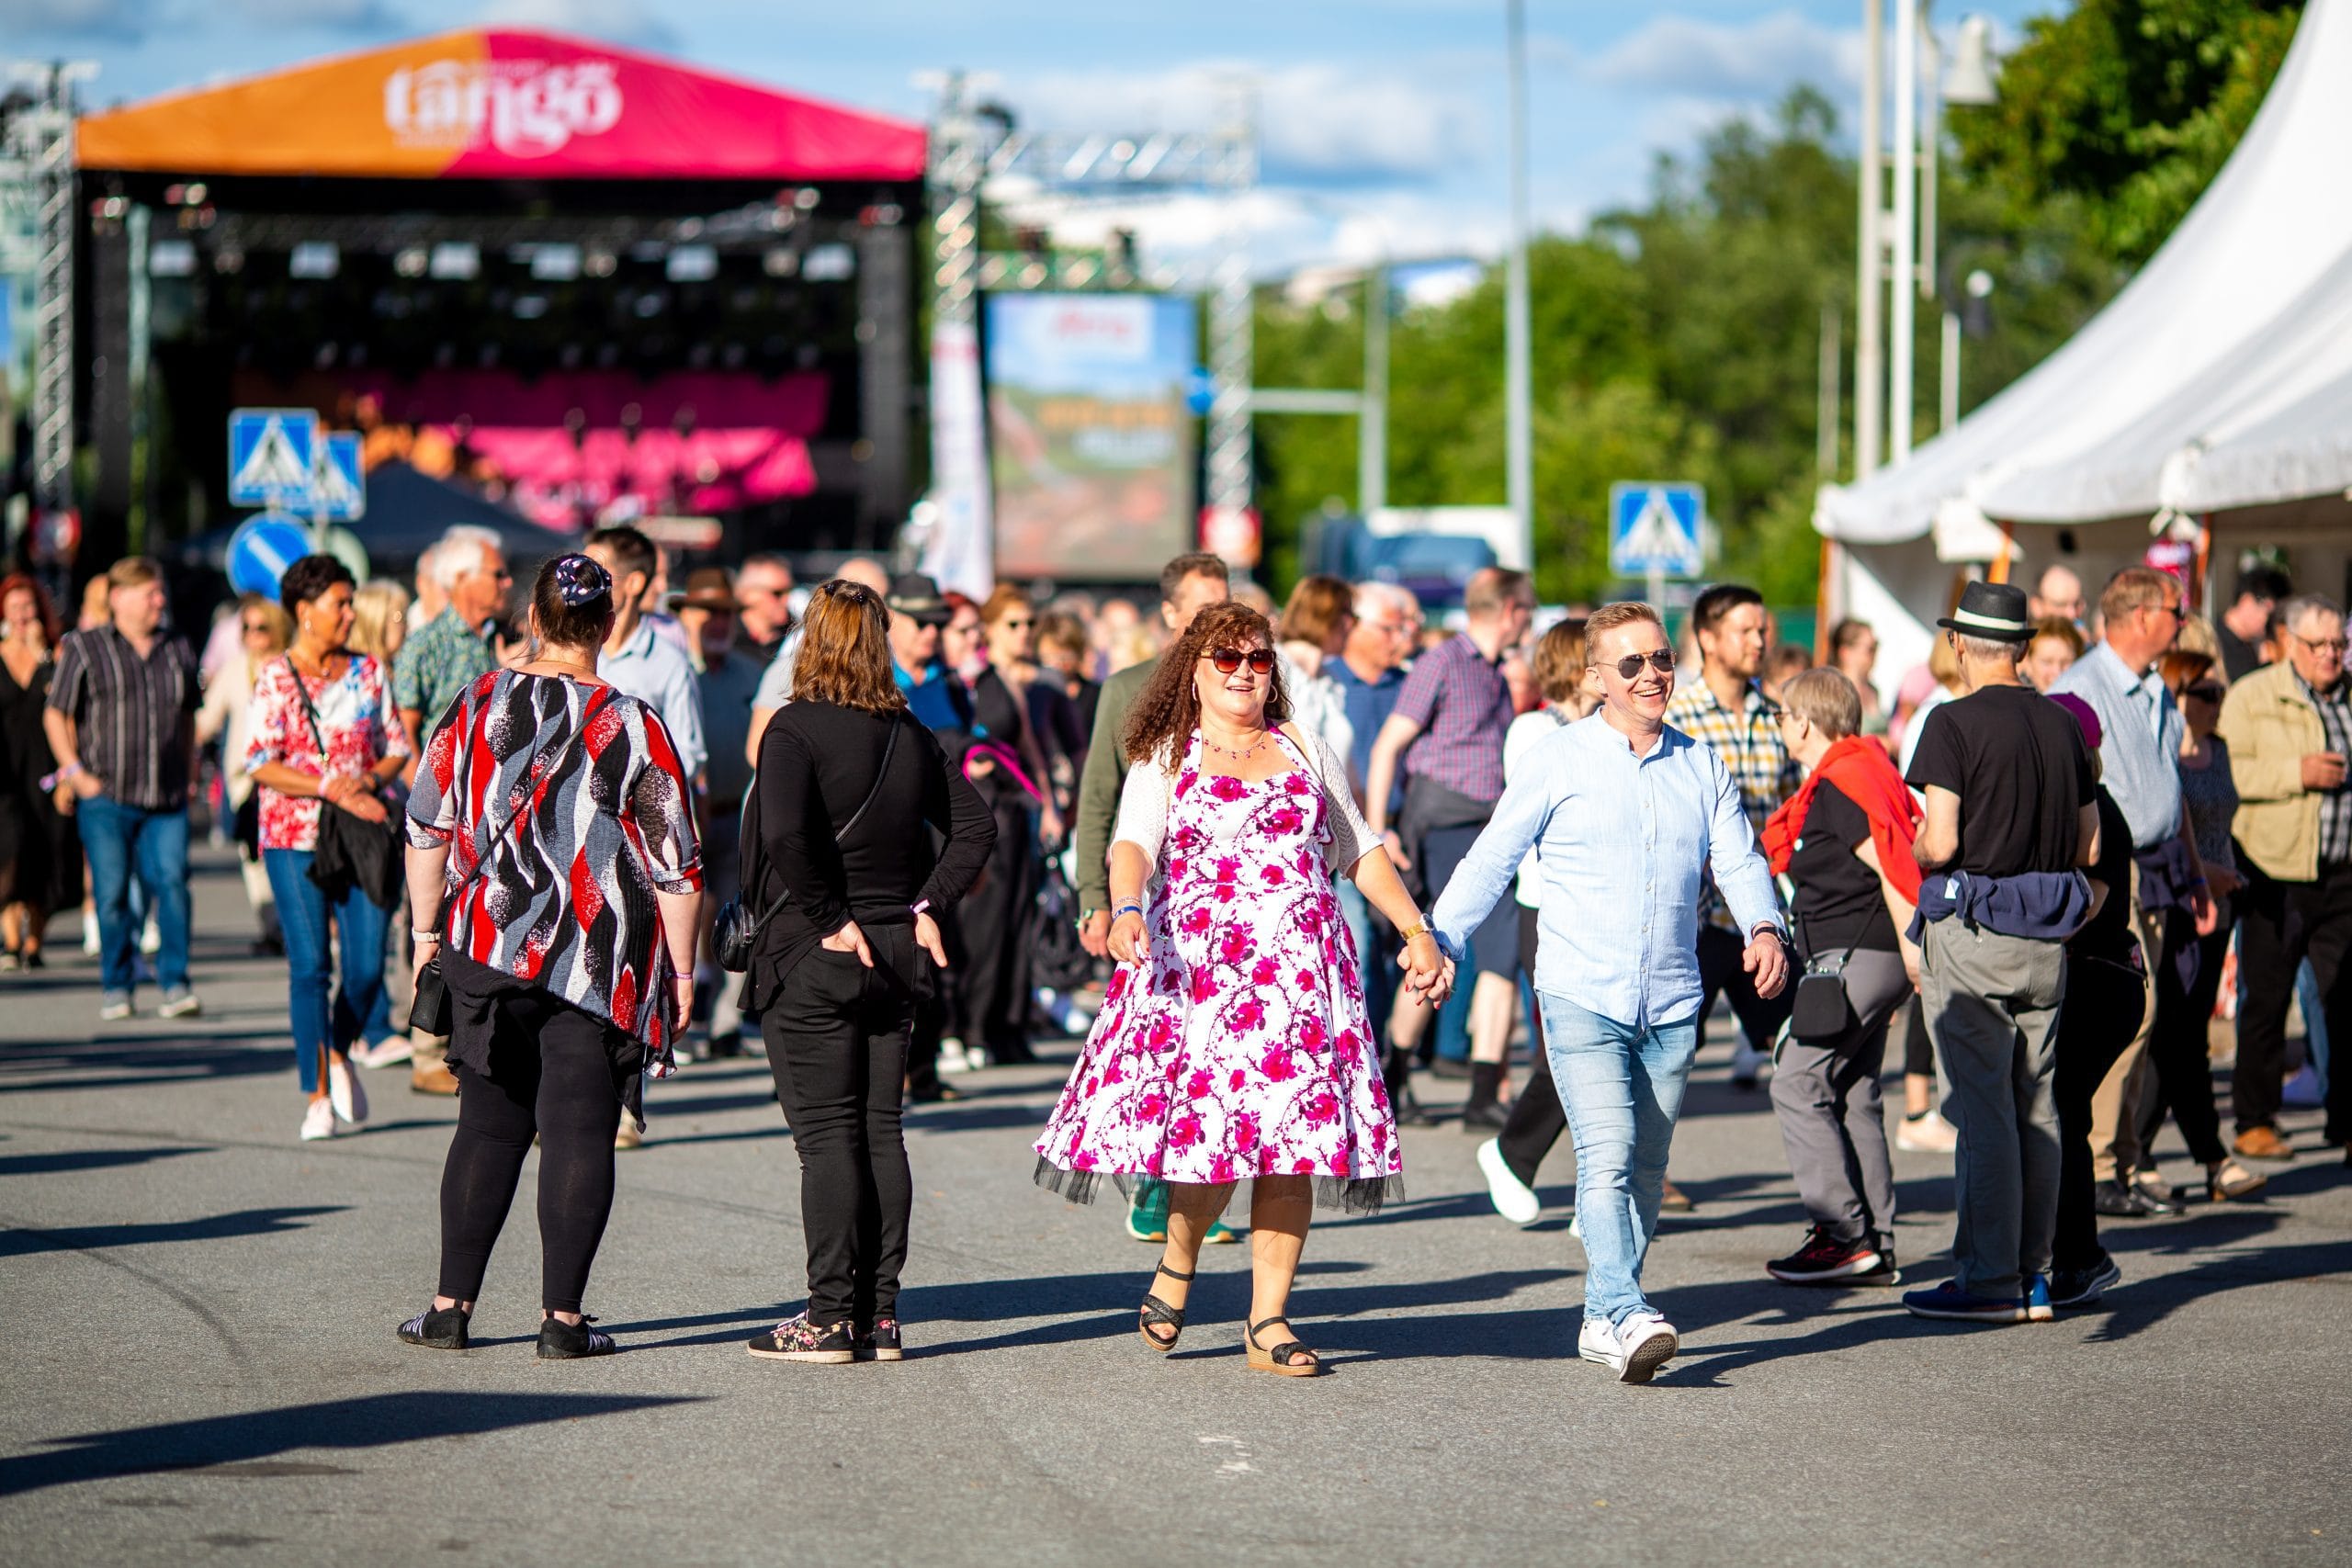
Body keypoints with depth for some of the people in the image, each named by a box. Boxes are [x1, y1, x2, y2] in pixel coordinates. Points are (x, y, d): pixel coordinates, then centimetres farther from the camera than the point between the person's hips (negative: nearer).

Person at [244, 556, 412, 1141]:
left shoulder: (368, 672, 10)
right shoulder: (276, 678, -2)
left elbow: (396, 748, 14)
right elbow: (260, 764, -8)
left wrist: (370, 779, -8)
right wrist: (332, 790, -16)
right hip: (295, 836, -3)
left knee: (367, 966, -4)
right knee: (310, 966, -6)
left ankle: (339, 1054, 25)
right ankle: (318, 1095, 1)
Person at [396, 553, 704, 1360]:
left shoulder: (477, 706, 1)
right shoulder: (634, 728, -8)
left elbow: (426, 830, 7)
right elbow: (676, 869, -6)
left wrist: (428, 932, 17)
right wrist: (681, 972, 3)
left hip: (486, 951, 3)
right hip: (601, 962, -3)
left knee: (488, 1125, 12)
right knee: (578, 1132, 2)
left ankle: (452, 1305, 12)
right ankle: (561, 1317, 2)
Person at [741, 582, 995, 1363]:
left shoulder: (796, 729, -12)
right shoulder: (910, 734, 6)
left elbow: (786, 838, -26)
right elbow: (975, 823, 10)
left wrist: (831, 918, -16)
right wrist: (926, 906, 5)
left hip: (814, 952, -6)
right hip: (895, 952, 6)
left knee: (826, 1134, -3)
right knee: (880, 1129, 9)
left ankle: (830, 1315, -3)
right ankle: (879, 1314, 10)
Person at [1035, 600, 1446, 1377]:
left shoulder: (1305, 750, 17)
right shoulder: (1164, 760, 8)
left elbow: (1359, 850, 24)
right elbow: (1133, 845, -9)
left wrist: (1416, 932, 16)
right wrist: (1127, 911, -30)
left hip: (1300, 963, 3)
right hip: (1197, 962, -3)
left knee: (1291, 1136, -5)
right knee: (1209, 1128, -13)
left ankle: (1267, 1321, 2)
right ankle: (1178, 1260, 16)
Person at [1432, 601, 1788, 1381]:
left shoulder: (1701, 767, 11)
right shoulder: (1558, 759, 0)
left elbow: (1739, 861, 6)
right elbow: (1492, 858, 3)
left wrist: (1764, 928, -14)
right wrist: (1437, 943, -4)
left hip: (1671, 1006, 4)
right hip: (1581, 998, -4)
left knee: (1644, 1170, 9)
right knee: (1607, 1153, -18)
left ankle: (1604, 1318, 19)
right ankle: (1628, 1316, -26)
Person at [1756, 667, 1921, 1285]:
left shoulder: (1839, 785, -14)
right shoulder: (1860, 771, 17)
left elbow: (1889, 863, -21)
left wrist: (1910, 947, -23)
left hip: (1855, 956, -11)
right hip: (1875, 957, 11)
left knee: (1797, 1083, -8)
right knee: (1853, 1095, 12)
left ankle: (1843, 1234, -11)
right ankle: (1876, 1246, 11)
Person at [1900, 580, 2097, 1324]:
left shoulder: (1955, 724, -11)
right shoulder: (2063, 725, 8)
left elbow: (1939, 843, -17)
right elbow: (2089, 848, 11)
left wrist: (1915, 852, 4)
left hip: (1972, 934, -6)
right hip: (2047, 937, 6)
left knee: (1983, 1108, -4)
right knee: (2035, 1105, 10)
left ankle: (1990, 1281, -3)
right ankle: (2034, 1274, 13)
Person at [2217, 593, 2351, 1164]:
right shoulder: (2251, 698, 1)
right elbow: (2225, 772, -11)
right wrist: (2297, 773, -16)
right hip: (2276, 875, -4)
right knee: (2267, 1000, 1)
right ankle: (2254, 1123, 9)